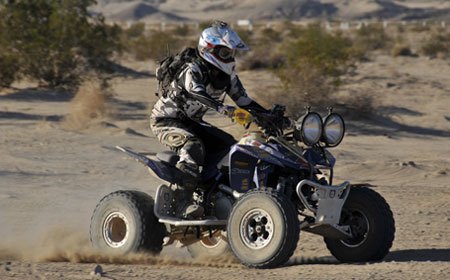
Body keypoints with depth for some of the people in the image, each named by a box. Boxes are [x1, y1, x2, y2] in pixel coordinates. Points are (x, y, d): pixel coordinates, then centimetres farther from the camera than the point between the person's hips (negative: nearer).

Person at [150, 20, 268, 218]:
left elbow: (244, 101, 4)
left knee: (228, 145, -3)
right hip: (165, 120, -8)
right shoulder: (192, 70, -24)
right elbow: (197, 92, -44)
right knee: (193, 145, -35)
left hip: (191, 122, 8)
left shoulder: (227, 76, 1)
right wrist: (222, 108, -58)